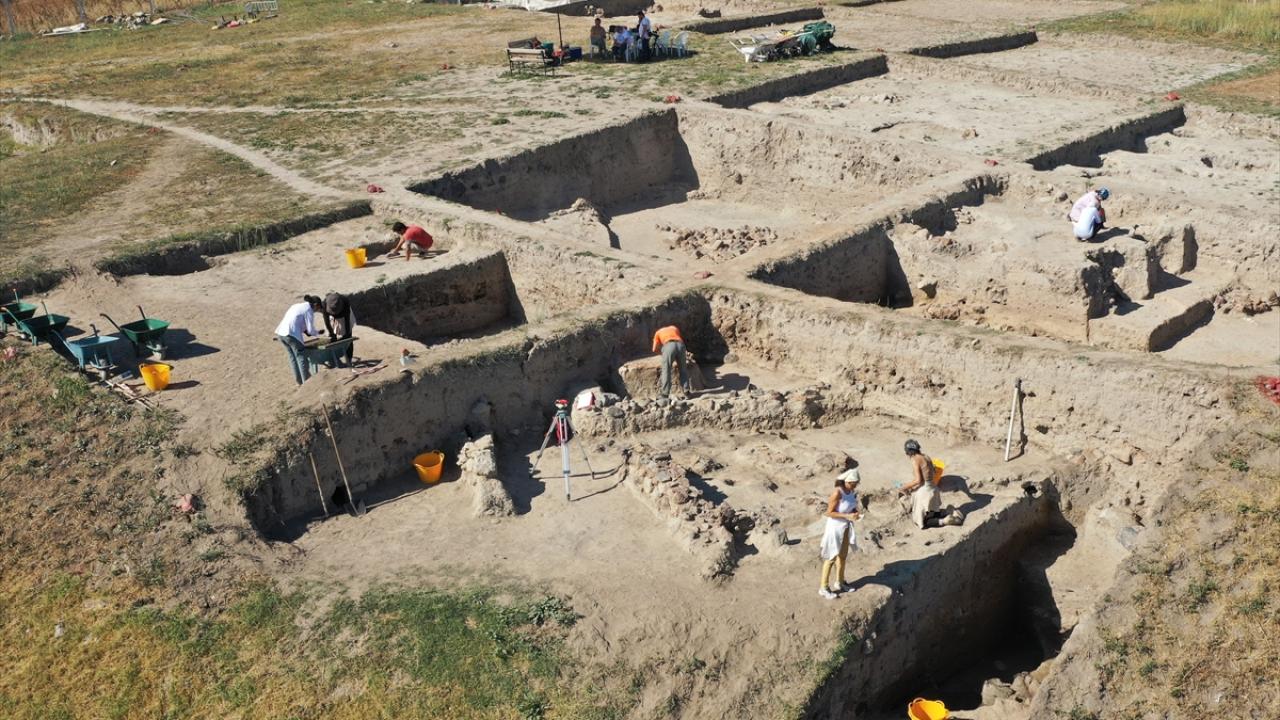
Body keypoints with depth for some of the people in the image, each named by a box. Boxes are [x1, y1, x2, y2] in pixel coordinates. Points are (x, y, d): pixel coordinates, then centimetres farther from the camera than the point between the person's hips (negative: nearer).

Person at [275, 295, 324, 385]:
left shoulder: (297, 305, 24)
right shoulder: (309, 310, -1)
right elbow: (311, 330, -5)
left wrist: (305, 331, 21)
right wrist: (317, 334, 16)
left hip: (281, 332, 8)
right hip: (292, 334, -8)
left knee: (292, 356, 18)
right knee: (301, 357, 1)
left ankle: (299, 380, 25)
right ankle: (306, 382, 4)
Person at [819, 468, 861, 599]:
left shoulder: (853, 491, -4)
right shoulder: (837, 493, -26)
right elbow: (829, 513, -22)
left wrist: (856, 513, -11)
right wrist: (847, 516, -27)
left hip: (846, 527, 7)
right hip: (835, 526, -7)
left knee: (843, 555, 20)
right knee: (831, 557, 1)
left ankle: (840, 582, 37)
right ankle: (824, 587, 12)